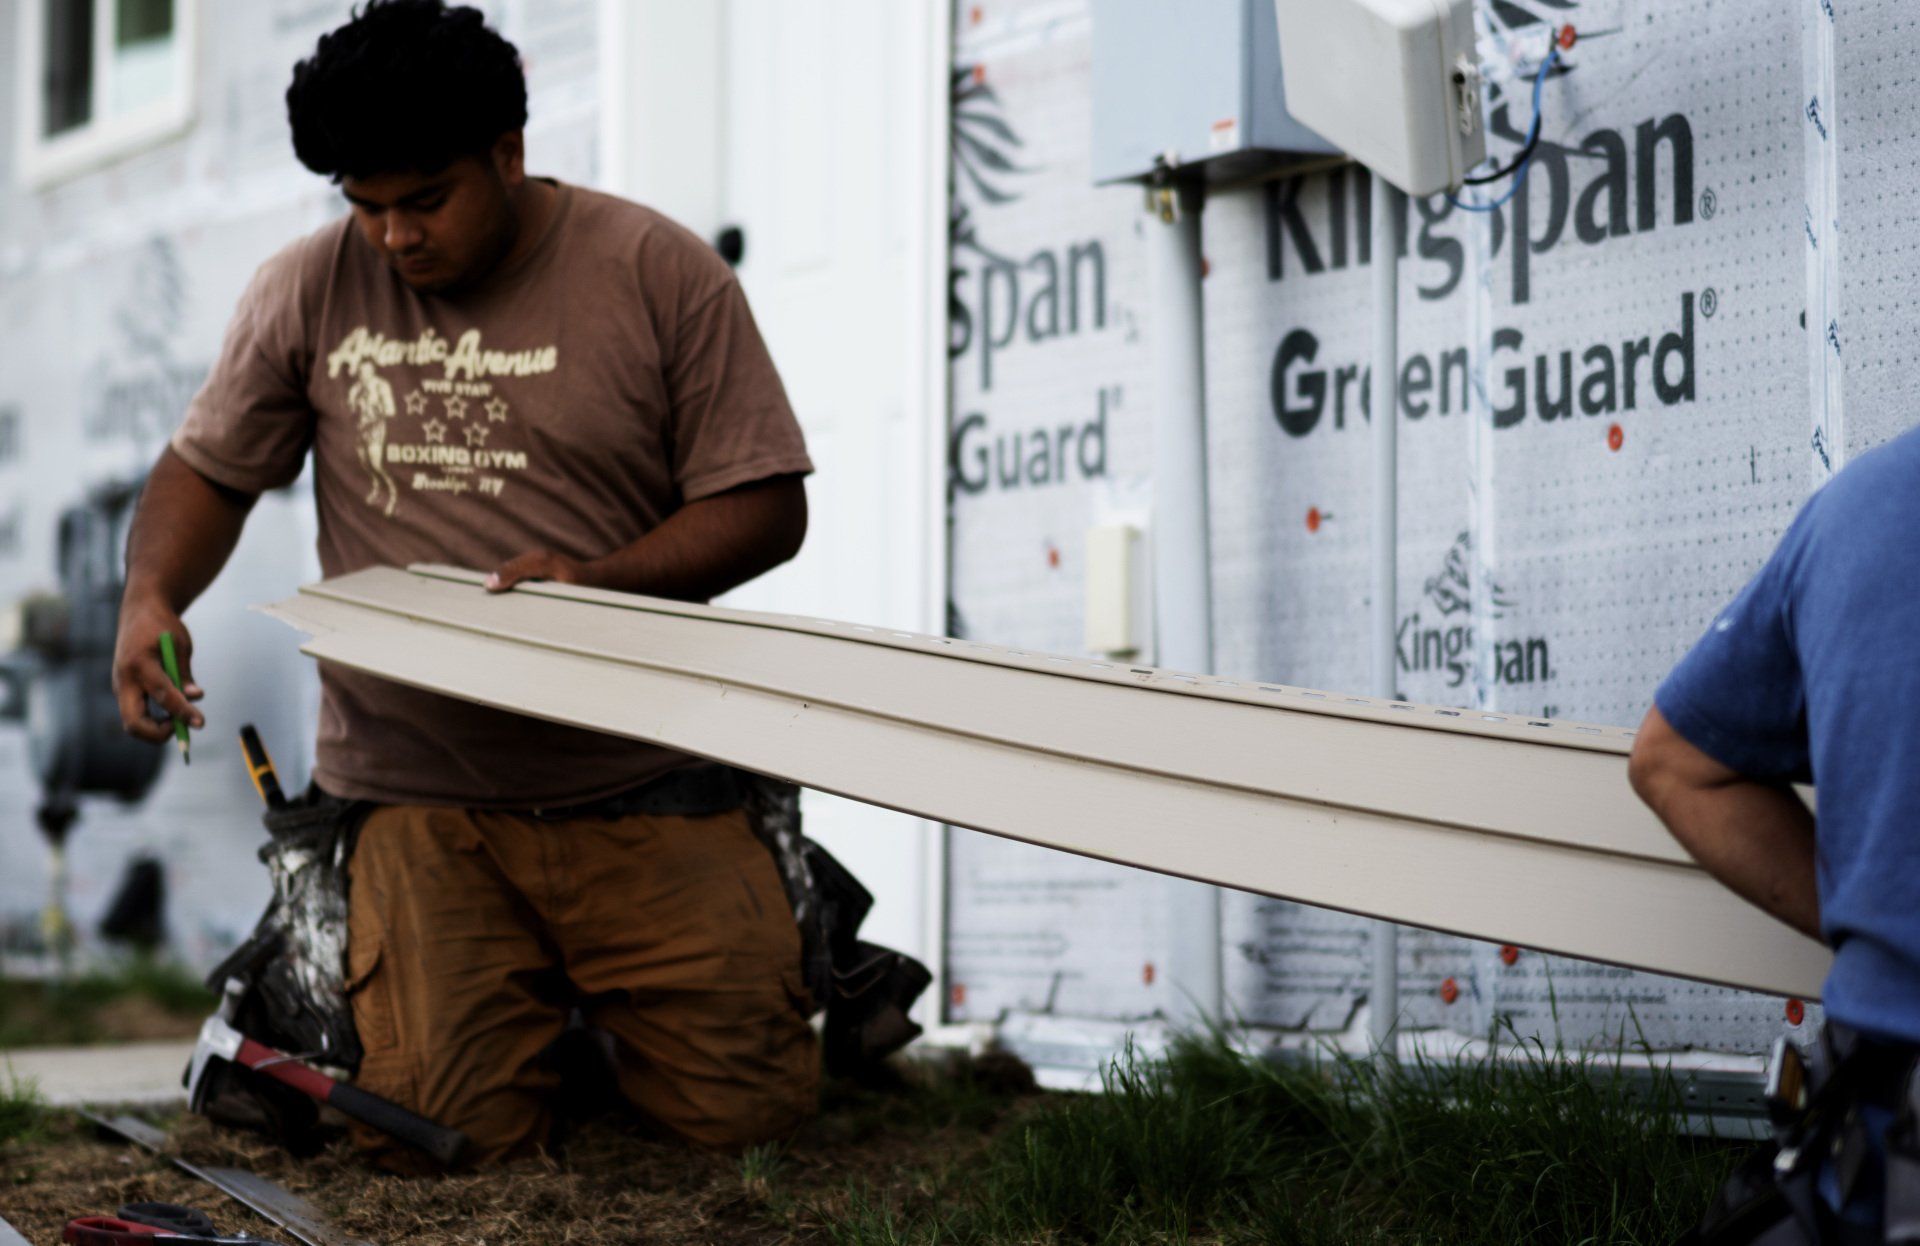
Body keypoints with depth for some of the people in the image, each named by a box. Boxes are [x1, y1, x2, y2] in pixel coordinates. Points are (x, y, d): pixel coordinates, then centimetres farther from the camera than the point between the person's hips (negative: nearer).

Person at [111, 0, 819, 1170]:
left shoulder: (663, 273, -1)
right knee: (449, 1136, -13)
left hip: (637, 792, -1)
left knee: (749, 1106, -8)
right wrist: (152, 596, -5)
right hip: (416, 798, 1)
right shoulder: (308, 291, 6)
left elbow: (764, 507, -1)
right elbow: (210, 466, 16)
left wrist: (600, 579, -17)